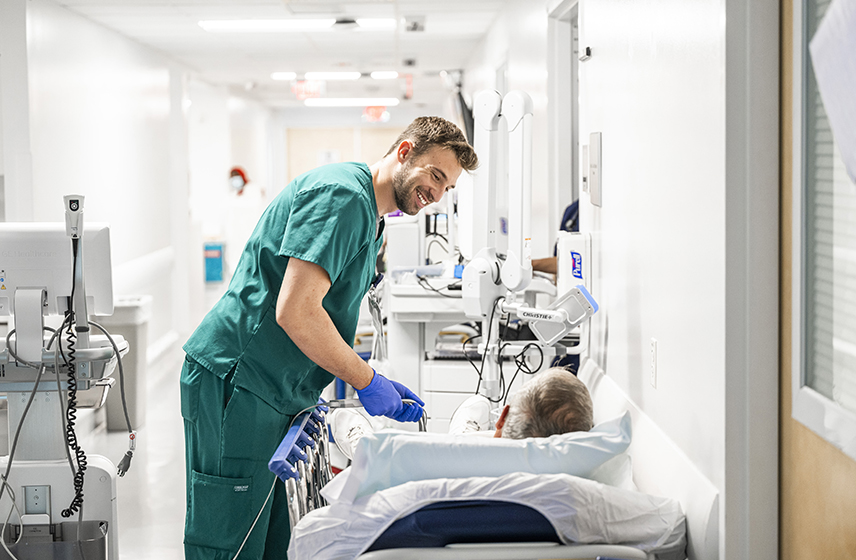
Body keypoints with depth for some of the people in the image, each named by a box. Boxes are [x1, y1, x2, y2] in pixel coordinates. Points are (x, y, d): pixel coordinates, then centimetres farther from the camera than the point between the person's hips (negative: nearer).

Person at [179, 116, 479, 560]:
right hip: (236, 385, -10)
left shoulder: (370, 217, 19)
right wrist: (368, 381, -14)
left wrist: (380, 385, 10)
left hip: (275, 392, 10)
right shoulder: (340, 194, -14)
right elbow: (294, 311, -24)